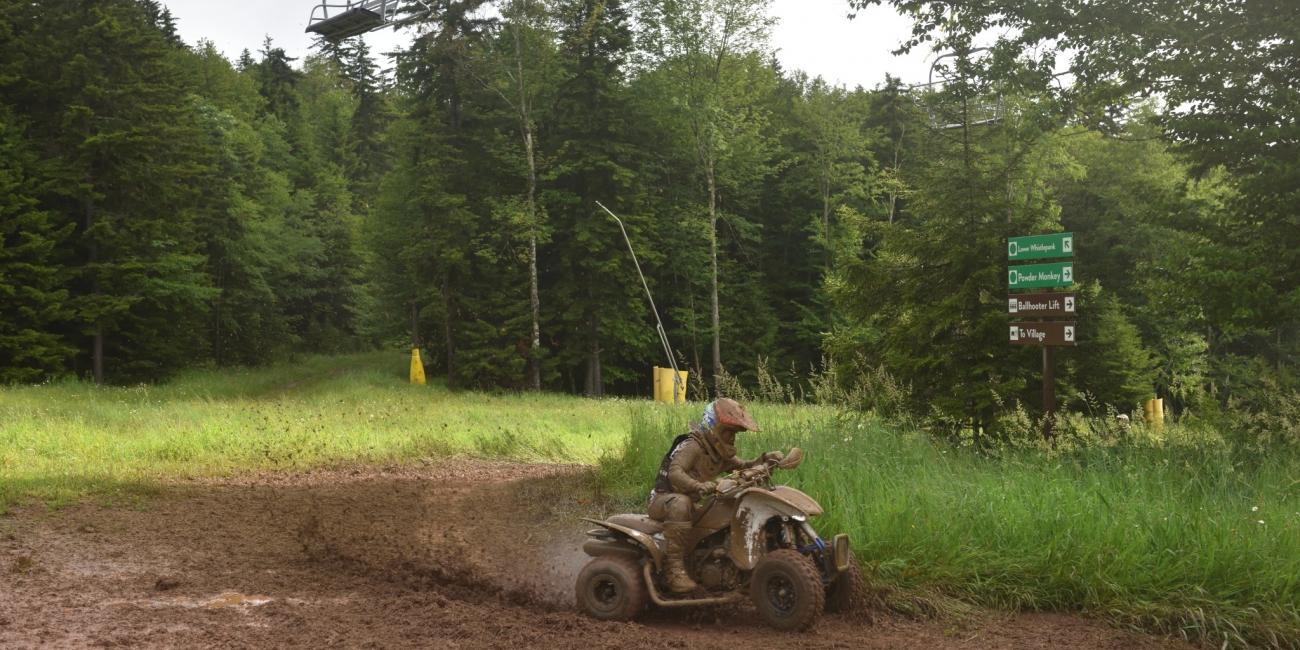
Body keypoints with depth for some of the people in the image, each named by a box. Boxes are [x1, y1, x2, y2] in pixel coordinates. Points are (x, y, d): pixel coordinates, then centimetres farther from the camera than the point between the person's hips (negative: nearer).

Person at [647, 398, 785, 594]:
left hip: (695, 503, 9)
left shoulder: (720, 453, 12)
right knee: (680, 504, -42)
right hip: (663, 499, -9)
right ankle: (674, 568, -42)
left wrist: (765, 458, -6)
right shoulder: (693, 446, -17)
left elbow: (744, 467, 13)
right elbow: (674, 472, -33)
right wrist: (699, 486, -51)